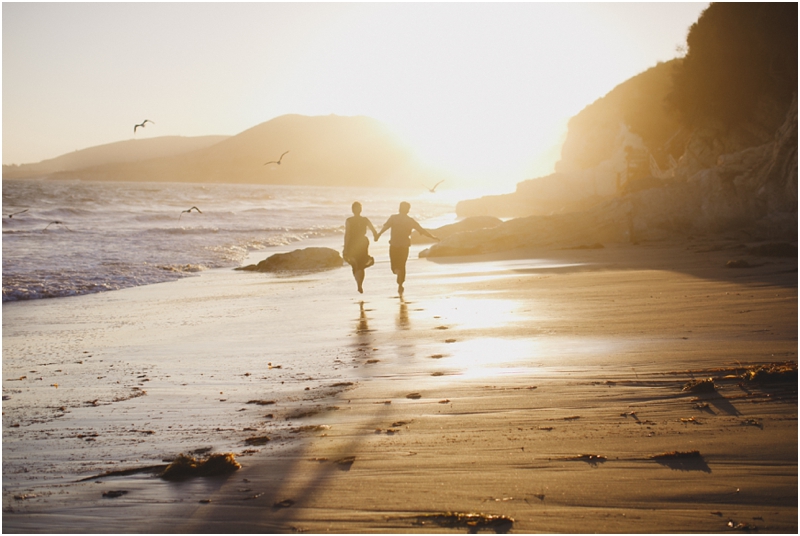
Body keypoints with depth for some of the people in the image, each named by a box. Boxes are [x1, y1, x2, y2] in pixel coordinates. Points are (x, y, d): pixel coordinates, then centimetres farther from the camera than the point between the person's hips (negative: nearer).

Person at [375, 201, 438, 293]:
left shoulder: (393, 218, -2)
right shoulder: (410, 220, 1)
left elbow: (385, 226, -19)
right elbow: (421, 230, 4)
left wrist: (379, 234, -31)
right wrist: (433, 237, 14)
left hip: (393, 245, -1)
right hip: (404, 246, 1)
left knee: (395, 264, 13)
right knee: (402, 265, 13)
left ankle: (397, 271, -22)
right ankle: (400, 285, 8)